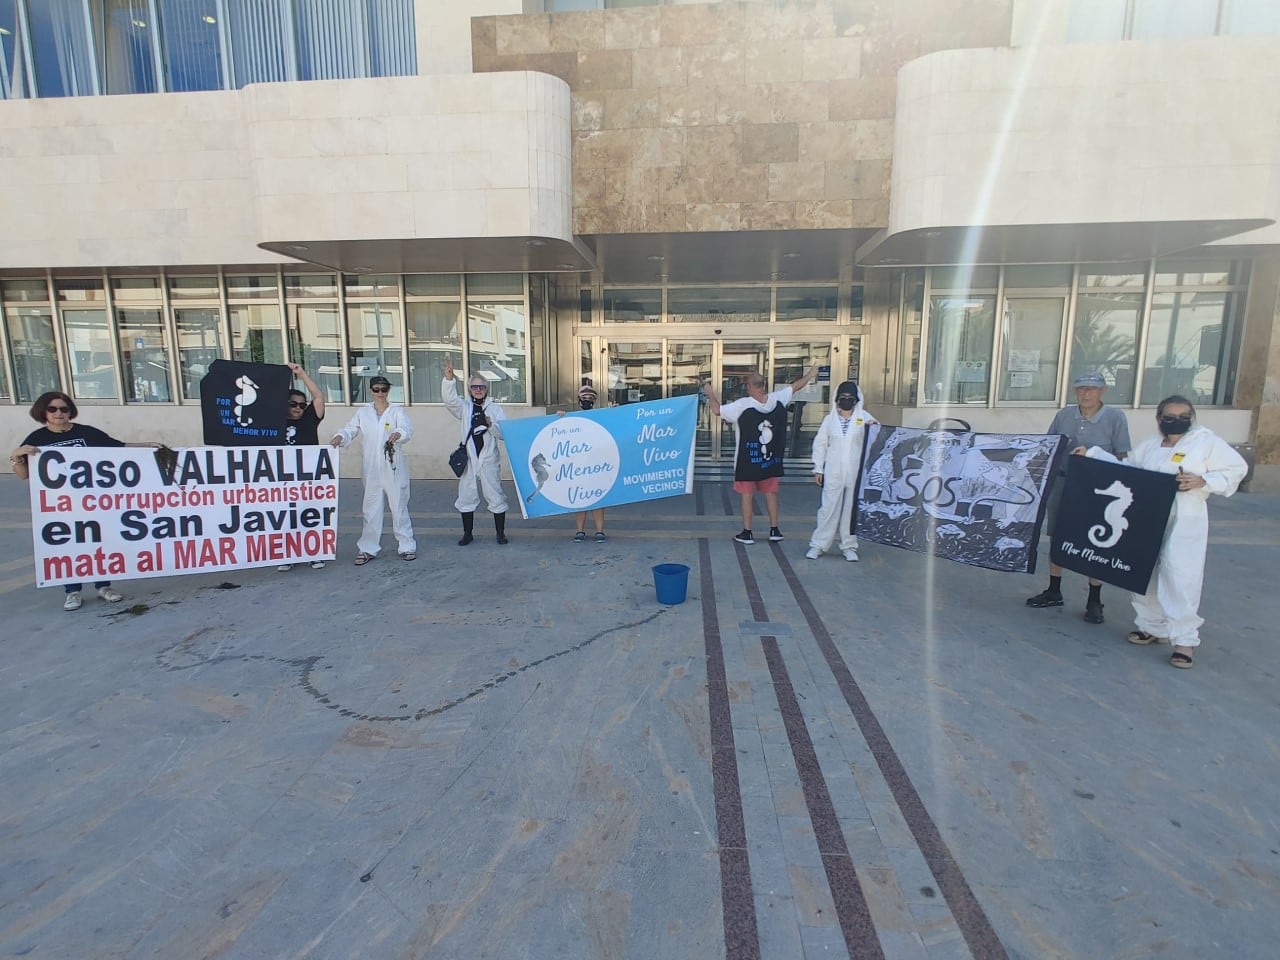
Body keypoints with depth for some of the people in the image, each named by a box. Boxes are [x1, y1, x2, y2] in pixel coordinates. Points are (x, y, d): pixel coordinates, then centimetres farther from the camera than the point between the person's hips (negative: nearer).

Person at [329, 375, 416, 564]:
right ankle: (368, 549, 17)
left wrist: (399, 433, -38)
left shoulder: (397, 410, 2)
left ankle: (406, 546, 13)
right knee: (371, 508, 8)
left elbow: (408, 430, -15)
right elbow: (351, 429, 1)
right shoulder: (363, 412, 11)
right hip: (371, 468, 2)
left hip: (394, 467, -2)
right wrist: (340, 436, -22)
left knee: (399, 506, 3)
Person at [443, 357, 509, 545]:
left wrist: (490, 424, -21)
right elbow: (450, 399, -12)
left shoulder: (495, 407, 3)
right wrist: (449, 378, -26)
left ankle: (501, 533, 15)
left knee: (495, 496, 3)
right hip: (468, 459, 2)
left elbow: (504, 433, -2)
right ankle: (467, 533, 21)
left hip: (489, 459, -2)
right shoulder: (464, 407, 7)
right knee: (466, 497, 8)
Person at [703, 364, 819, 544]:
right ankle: (774, 530, 21)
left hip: (748, 460, -4)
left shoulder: (742, 405, -20)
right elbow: (796, 386, 11)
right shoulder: (778, 399, -6)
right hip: (771, 459, 4)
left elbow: (717, 410, -20)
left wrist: (710, 394, -1)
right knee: (771, 493, 15)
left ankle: (747, 533, 9)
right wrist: (809, 375, 29)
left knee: (747, 494, 5)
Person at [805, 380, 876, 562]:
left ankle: (849, 546, 17)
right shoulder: (829, 419, 8)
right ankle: (818, 544, 10)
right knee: (828, 508, 0)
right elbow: (820, 444, 11)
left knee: (853, 509, 5)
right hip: (833, 473, 0)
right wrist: (818, 469, 7)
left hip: (856, 473, 0)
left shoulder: (864, 418, 5)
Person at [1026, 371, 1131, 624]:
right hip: (1062, 482, 4)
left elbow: (1122, 456, -4)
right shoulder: (1063, 415, 4)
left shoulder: (1115, 417, -5)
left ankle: (1094, 601, 19)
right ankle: (1054, 592, 26)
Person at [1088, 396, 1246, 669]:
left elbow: (1237, 469, 1)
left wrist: (1202, 481, -14)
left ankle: (1185, 639, 1)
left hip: (1185, 522, -5)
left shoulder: (1206, 441, 0)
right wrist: (1091, 454, 10)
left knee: (1179, 577, -10)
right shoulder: (1148, 446, 14)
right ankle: (1152, 626, 26)